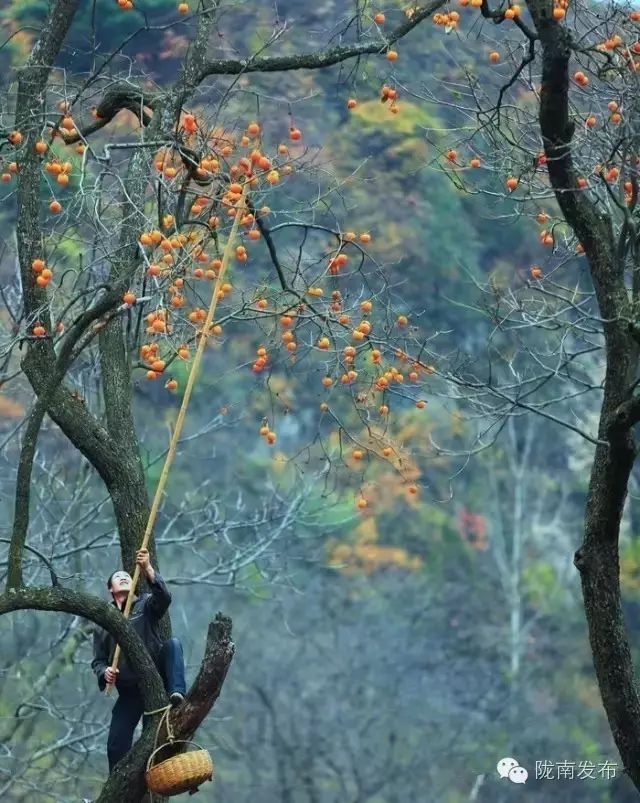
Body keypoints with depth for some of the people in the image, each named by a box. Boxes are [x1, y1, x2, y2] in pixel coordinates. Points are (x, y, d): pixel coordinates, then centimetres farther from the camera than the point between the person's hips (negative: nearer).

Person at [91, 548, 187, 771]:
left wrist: (148, 570, -34)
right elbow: (98, 660, 14)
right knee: (116, 746, -5)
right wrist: (104, 672, -11)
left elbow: (164, 598, -18)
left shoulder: (145, 605, 6)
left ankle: (177, 694, -45)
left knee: (172, 644, -29)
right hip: (129, 691, 3)